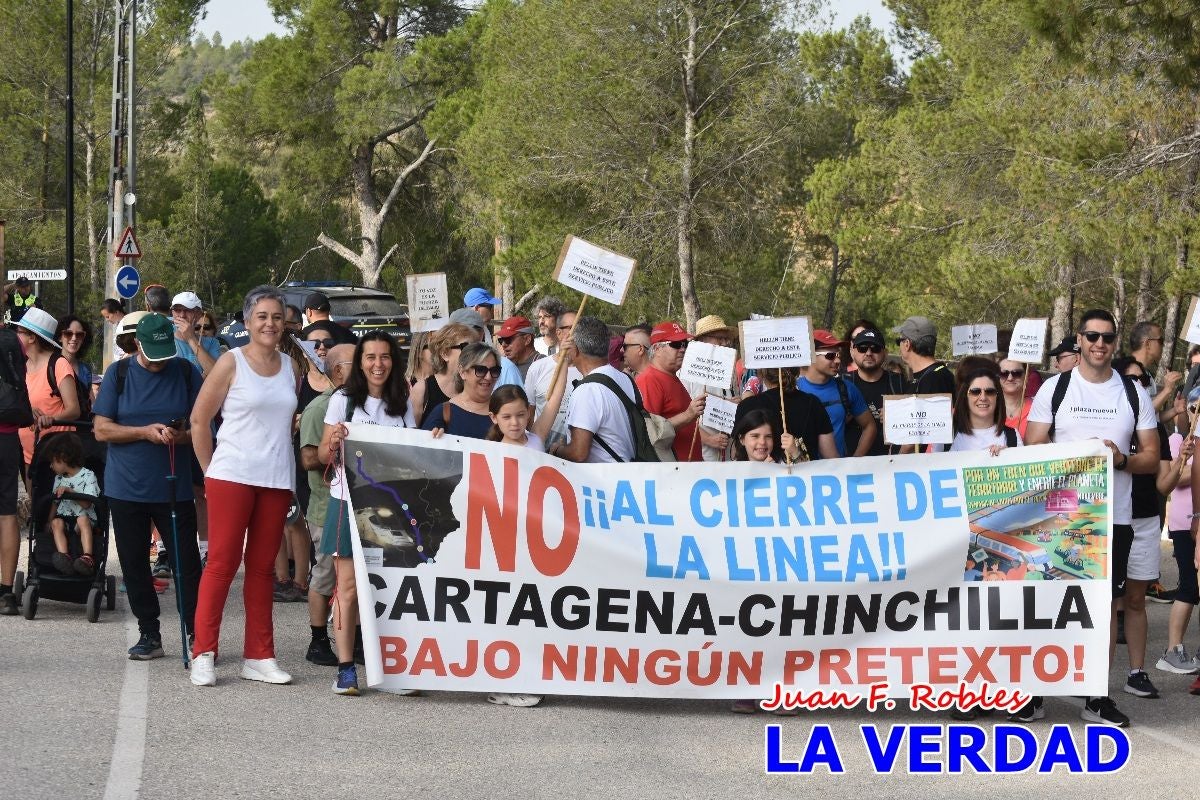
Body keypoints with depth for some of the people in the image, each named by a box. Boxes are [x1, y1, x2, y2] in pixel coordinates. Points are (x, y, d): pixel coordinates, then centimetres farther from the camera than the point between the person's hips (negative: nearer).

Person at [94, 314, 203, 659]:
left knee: (187, 561, -4)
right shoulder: (118, 374, 0)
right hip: (127, 487, 1)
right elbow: (102, 429, -3)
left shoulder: (187, 373, 1)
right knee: (134, 563, 6)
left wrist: (182, 436, -19)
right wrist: (145, 431, -17)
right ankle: (149, 634, 18)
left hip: (174, 486, -1)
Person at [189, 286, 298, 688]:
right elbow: (199, 419, -1)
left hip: (277, 480, 5)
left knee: (263, 567, 8)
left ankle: (259, 656, 12)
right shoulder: (232, 362, -3)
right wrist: (210, 471, -1)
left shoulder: (289, 366, 11)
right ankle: (204, 654, -2)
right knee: (222, 563, -6)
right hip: (232, 475, -5)